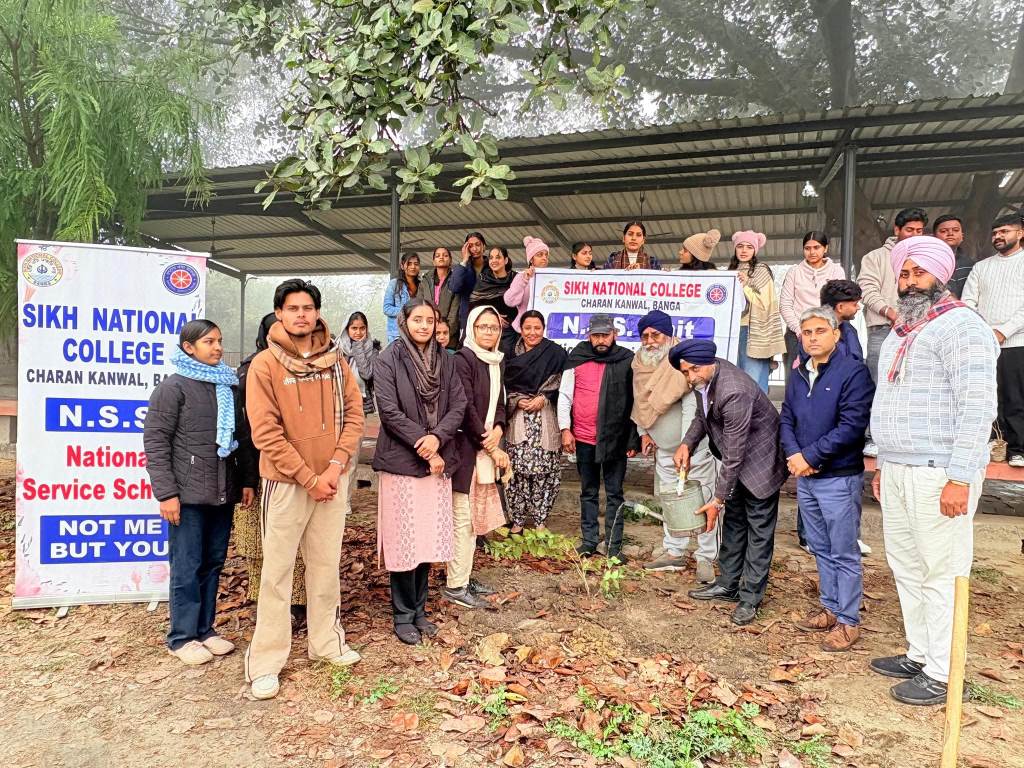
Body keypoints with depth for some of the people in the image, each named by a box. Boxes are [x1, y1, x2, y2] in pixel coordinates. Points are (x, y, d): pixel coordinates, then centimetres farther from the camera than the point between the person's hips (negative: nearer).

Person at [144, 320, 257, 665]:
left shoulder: (229, 386, 14)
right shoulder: (173, 387, -4)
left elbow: (242, 437, 16)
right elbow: (155, 442, -8)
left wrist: (247, 480, 11)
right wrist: (166, 493, -13)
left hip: (223, 493, 6)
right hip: (188, 494, -5)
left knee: (213, 563, 11)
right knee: (187, 567, 1)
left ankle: (205, 629, 24)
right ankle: (182, 637, 15)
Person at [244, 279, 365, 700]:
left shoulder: (335, 360, 4)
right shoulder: (265, 364, -8)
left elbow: (354, 413, 3)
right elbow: (267, 432, -13)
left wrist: (337, 464, -11)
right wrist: (309, 478, -14)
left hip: (333, 480, 4)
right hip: (287, 482, -4)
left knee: (326, 566, 14)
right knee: (277, 571, 3)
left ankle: (326, 641, 29)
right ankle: (266, 661, 15)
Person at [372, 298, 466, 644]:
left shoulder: (445, 360, 9)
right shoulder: (389, 359, -4)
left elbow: (458, 405, 3)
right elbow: (389, 410, -11)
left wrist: (437, 438, -14)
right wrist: (422, 445, -13)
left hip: (438, 460, 4)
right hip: (401, 461, -4)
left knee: (430, 538, 9)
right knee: (404, 538, 1)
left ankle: (419, 610, 24)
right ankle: (403, 615, 16)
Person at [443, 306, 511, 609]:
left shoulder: (497, 361, 11)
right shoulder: (463, 359, -12)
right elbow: (466, 409, -17)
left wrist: (498, 429, -6)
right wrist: (492, 448, -13)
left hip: (486, 448, 8)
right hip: (465, 446, -8)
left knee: (475, 515, 13)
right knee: (463, 516, -2)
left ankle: (464, 576, 25)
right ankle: (454, 586, 7)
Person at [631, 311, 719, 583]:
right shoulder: (641, 362, 3)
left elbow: (692, 406, -25)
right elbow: (641, 401, 15)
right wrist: (644, 433, 8)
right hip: (663, 448, 7)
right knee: (669, 500, 15)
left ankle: (706, 558, 10)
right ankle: (674, 552, 28)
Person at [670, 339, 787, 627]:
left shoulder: (734, 392, -35)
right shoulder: (704, 378, -9)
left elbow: (733, 454, -30)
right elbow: (703, 415, 11)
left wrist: (718, 499, -23)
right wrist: (687, 443, -7)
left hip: (759, 460, -9)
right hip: (737, 462, 9)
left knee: (758, 530, 3)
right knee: (733, 522, 18)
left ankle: (751, 598, 14)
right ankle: (727, 584, 31)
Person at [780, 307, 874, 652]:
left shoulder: (853, 372, -12)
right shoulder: (798, 374, 9)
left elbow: (851, 427, -19)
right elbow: (786, 419, 9)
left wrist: (809, 456, -17)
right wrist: (794, 455, -9)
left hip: (839, 478, -7)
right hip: (805, 478, 7)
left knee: (844, 553, 3)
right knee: (820, 549, 17)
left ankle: (848, 622, 15)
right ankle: (830, 608, 32)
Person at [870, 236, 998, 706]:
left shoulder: (960, 326, -9)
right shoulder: (900, 333, 19)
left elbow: (978, 406, -17)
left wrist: (960, 478, -21)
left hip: (938, 474, -9)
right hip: (898, 471, 9)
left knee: (940, 573, 0)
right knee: (905, 567, 15)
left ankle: (941, 675, 12)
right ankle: (919, 655, 28)